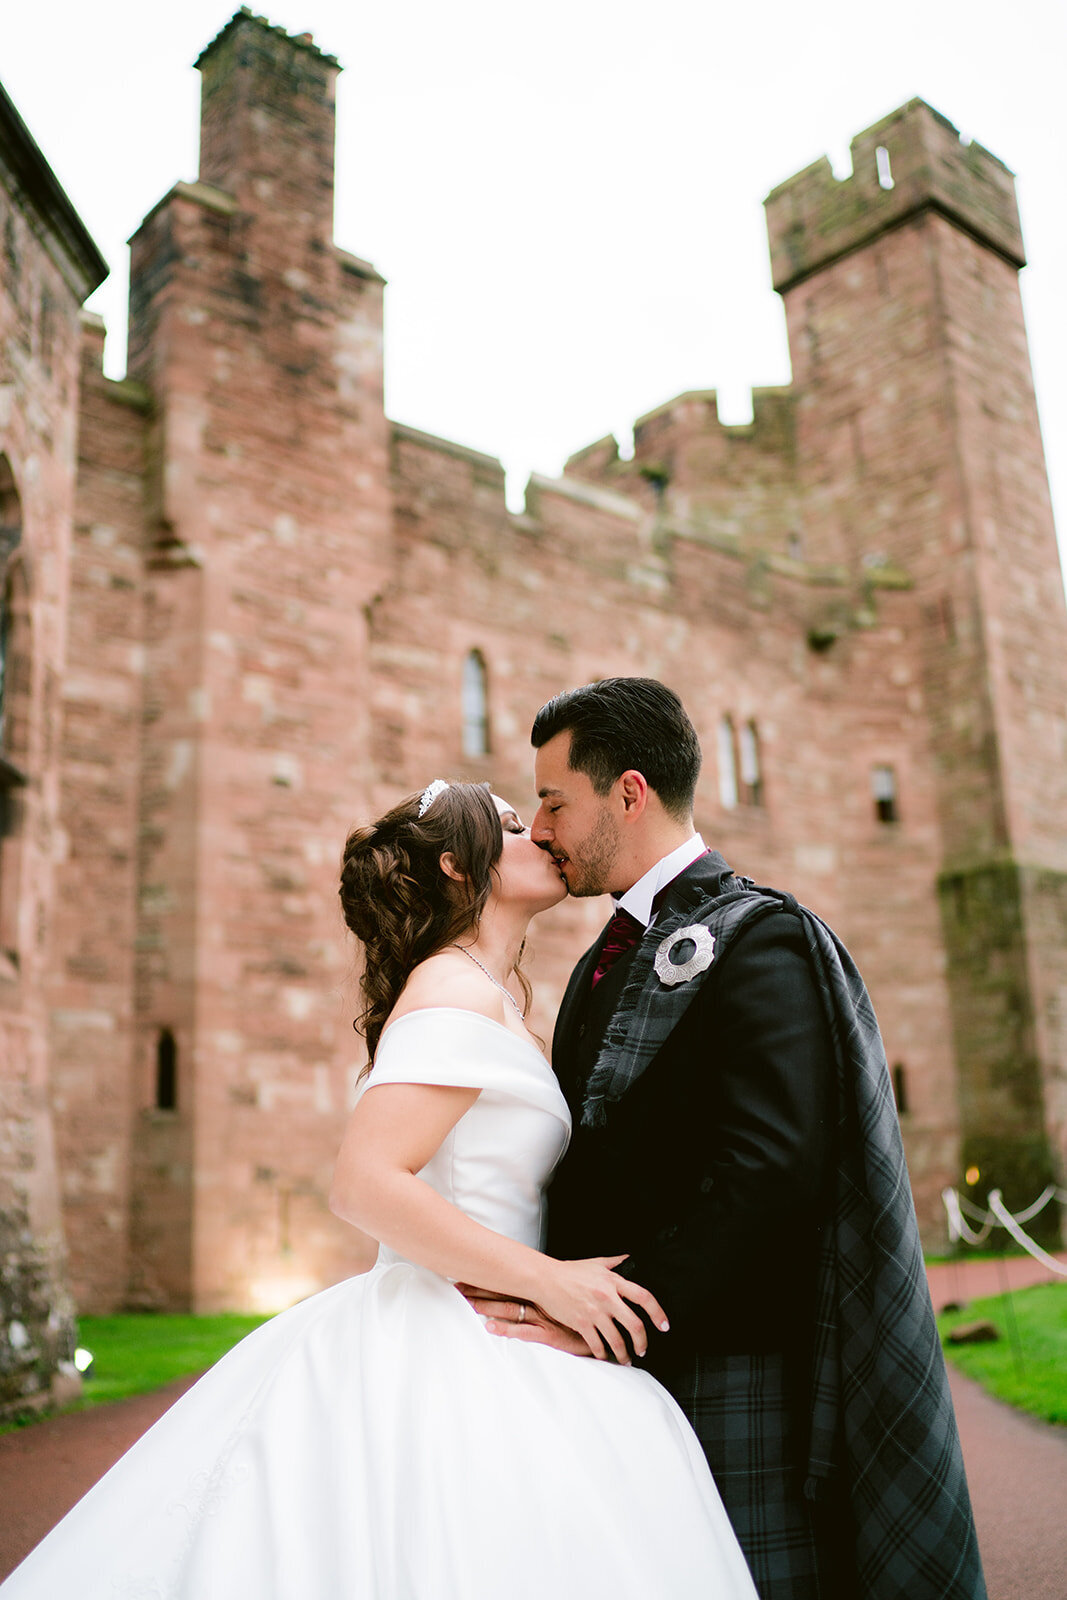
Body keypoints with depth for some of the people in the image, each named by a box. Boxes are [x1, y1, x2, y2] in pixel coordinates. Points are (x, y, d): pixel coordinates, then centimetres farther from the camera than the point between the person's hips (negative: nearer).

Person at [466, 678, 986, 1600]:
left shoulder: (756, 939, -11)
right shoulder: (604, 962, 17)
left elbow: (768, 1175, -22)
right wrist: (544, 1301, 2)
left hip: (728, 1377, -8)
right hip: (622, 1371, 8)